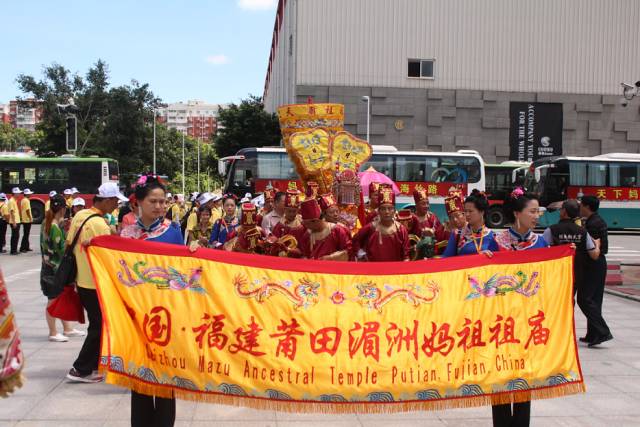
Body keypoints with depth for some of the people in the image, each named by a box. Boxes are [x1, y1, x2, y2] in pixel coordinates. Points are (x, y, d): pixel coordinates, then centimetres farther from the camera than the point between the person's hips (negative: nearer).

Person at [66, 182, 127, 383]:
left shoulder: (79, 215, 2)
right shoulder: (100, 224, -21)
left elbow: (69, 244, 9)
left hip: (82, 280, 8)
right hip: (96, 284, -8)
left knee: (97, 324, 21)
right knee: (98, 328, 3)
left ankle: (96, 363, 30)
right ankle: (81, 369, 5)